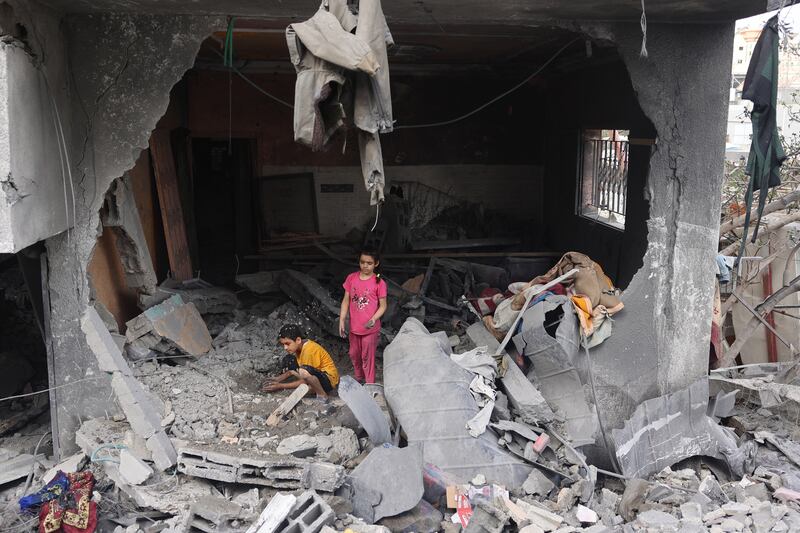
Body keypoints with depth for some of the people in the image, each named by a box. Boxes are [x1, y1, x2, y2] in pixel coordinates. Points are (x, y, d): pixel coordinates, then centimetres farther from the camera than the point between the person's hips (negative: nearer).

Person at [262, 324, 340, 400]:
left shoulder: (308, 350, -26)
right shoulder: (299, 345, 1)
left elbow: (304, 381, -22)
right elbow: (294, 370, 13)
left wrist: (281, 386, -18)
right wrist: (278, 379, -2)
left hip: (329, 380, -9)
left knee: (304, 371, -37)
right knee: (289, 359, 4)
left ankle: (322, 395, -14)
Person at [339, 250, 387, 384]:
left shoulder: (379, 283, -13)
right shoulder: (351, 278, -3)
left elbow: (383, 305, -8)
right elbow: (346, 301, 3)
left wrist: (374, 319, -24)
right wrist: (342, 320, -2)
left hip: (370, 328, -4)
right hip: (354, 327, 4)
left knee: (367, 357, 7)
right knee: (354, 355, 20)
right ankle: (359, 378, 43)